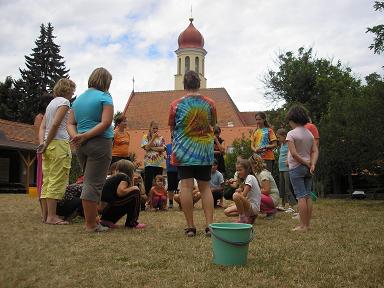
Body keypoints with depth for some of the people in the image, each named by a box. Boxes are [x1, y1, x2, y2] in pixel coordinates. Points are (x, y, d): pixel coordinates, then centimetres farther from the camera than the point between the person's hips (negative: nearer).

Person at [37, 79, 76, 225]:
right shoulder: (64, 102, -4)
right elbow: (55, 124, -15)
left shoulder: (51, 103, 22)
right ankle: (52, 216, -5)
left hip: (49, 146, 9)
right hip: (59, 144, -9)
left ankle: (45, 215, 15)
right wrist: (46, 144, -9)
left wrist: (42, 143, 2)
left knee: (47, 181, 10)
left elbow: (42, 127, 13)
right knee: (57, 181, -6)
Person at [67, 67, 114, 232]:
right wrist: (86, 136, -15)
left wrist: (76, 136, -6)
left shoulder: (78, 99, 17)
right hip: (100, 143, -7)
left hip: (81, 145, 7)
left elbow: (70, 123, 11)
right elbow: (106, 123, -16)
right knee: (94, 184, -4)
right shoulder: (104, 97, -4)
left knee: (90, 182, 16)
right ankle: (91, 225, 1)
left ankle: (90, 220, 20)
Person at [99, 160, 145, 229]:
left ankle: (107, 220, 16)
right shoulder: (125, 177, -1)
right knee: (135, 193, 1)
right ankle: (131, 222, 4)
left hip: (103, 208, 9)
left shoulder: (112, 178, 25)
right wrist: (133, 188, 0)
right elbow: (120, 192, -17)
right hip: (111, 205, -9)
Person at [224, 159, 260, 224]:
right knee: (226, 212, 3)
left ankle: (243, 219, -17)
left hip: (254, 207, -10)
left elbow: (244, 195, -21)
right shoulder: (245, 179, 16)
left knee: (236, 196, -33)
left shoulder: (250, 177, -14)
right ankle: (248, 216, 6)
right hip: (249, 205, 10)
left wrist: (238, 192, -3)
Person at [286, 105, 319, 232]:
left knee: (301, 196, -5)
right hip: (308, 169, 6)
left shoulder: (291, 134, -11)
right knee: (308, 196, 10)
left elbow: (294, 153, -18)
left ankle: (303, 225, -1)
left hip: (296, 168, -6)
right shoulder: (309, 133, 9)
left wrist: (306, 163, -10)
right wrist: (312, 164, -7)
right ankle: (307, 224, 16)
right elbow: (315, 151, 2)